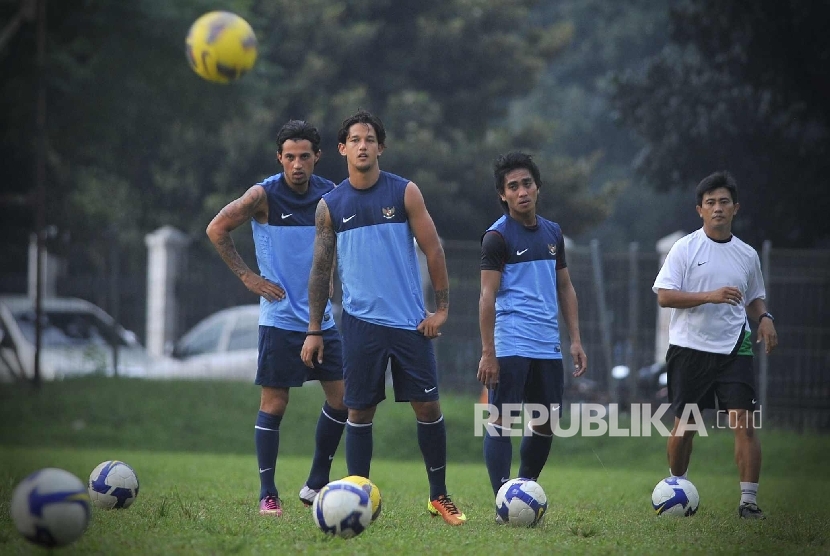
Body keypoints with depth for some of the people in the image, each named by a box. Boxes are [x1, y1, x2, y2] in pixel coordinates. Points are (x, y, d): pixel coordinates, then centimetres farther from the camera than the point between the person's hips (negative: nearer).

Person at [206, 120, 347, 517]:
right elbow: (217, 229, -5)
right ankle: (267, 495, 2)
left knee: (341, 397, 3)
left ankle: (317, 484, 16)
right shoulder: (264, 195, -10)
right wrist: (247, 276, -7)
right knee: (274, 403, -4)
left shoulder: (330, 195, 3)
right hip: (280, 318, -5)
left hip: (322, 318, 5)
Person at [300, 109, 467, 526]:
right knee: (359, 411, 0)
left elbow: (433, 249, 1)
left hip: (410, 321, -1)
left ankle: (439, 496, 12)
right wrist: (314, 330, 5)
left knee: (428, 406, 0)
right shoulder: (330, 205, 4)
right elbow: (320, 269, 8)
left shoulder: (405, 192, 0)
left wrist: (442, 308, -3)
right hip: (361, 323, 1)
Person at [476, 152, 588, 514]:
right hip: (511, 345, -7)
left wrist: (575, 339, 12)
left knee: (547, 423, 9)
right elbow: (488, 296, -10)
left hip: (548, 346, 7)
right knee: (502, 420, -9)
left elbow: (565, 288, 20)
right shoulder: (497, 236, -6)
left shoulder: (552, 233, 14)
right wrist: (488, 353, -16)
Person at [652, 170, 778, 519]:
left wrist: (764, 318, 1)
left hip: (733, 350, 2)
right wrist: (710, 296, -20)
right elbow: (664, 295, -9)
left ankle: (749, 501, -10)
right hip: (689, 349, -2)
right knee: (684, 426, 7)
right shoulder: (685, 248, -1)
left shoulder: (747, 255, 10)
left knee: (744, 425, -12)